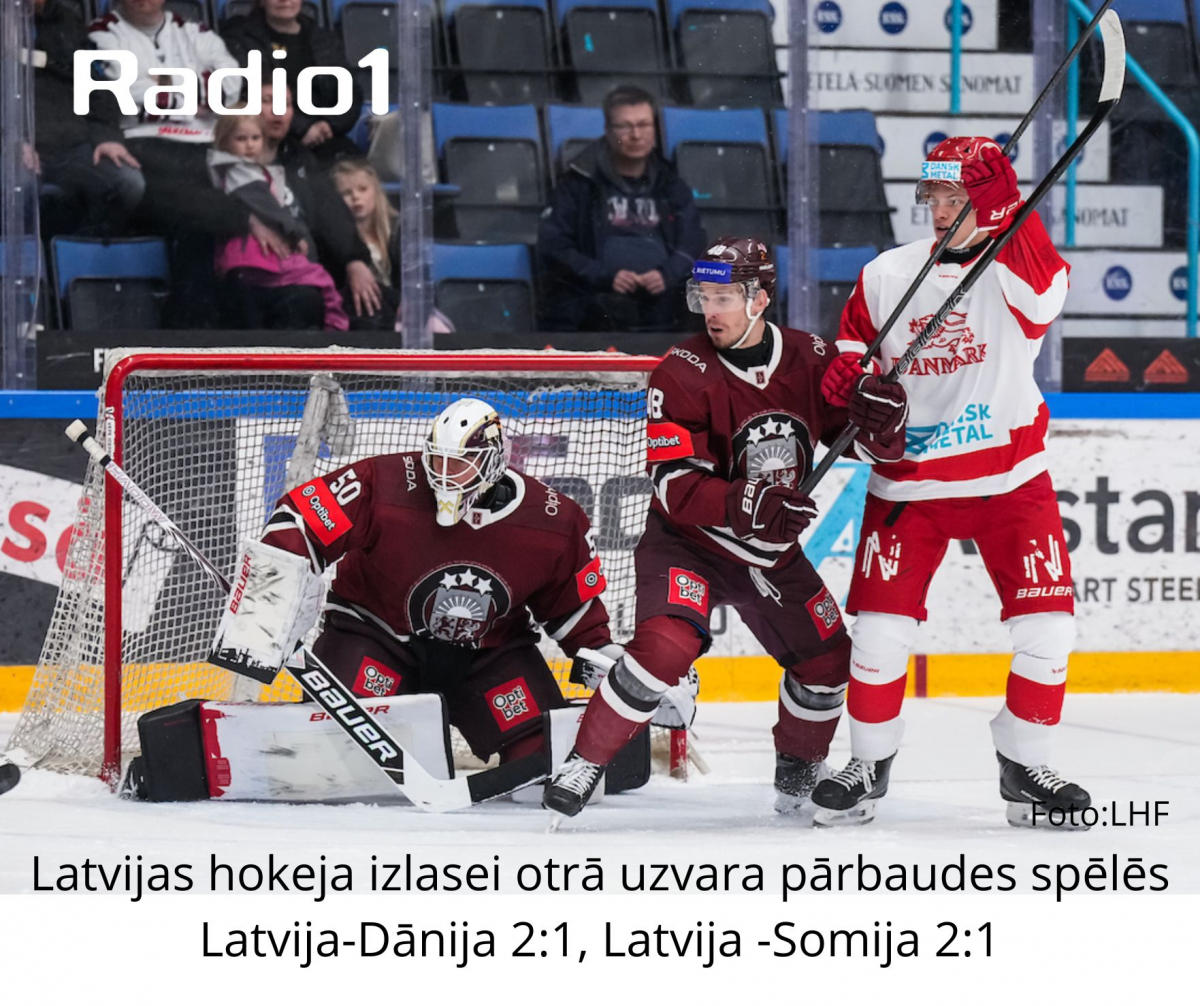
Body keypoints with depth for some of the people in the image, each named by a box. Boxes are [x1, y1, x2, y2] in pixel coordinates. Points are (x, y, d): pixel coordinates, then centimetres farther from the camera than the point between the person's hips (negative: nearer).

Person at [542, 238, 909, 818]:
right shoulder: (683, 373, -19)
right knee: (667, 643, -28)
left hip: (772, 552, 5)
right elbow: (675, 488, -25)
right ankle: (582, 767, -18)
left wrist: (882, 421, -24)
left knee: (827, 659, 10)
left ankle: (799, 781, 34)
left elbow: (872, 445, 0)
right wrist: (747, 503, -41)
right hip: (688, 540, -5)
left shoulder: (812, 361, -7)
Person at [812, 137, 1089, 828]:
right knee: (883, 629, -4)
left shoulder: (1017, 266, -8)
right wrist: (846, 372, -11)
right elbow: (851, 348, 12)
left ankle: (1024, 767, 13)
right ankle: (870, 765, 16)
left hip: (1011, 478, -1)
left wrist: (1004, 220, -41)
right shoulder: (886, 275, 1)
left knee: (1047, 627, -5)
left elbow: (1045, 296, -31)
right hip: (910, 481, 1)